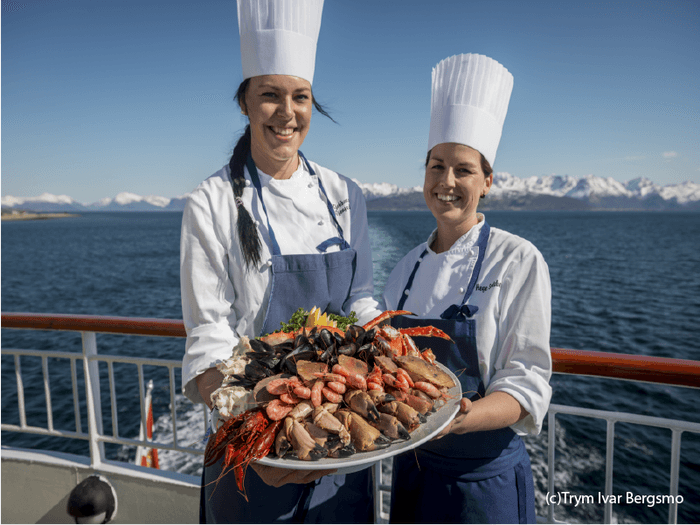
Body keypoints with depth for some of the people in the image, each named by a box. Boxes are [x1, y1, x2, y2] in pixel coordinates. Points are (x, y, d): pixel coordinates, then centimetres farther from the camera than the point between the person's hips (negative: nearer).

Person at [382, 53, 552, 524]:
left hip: (484, 475, -4)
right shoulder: (408, 268, 1)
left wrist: (456, 420, -32)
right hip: (411, 468, 4)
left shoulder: (519, 261, -14)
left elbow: (528, 384, -16)